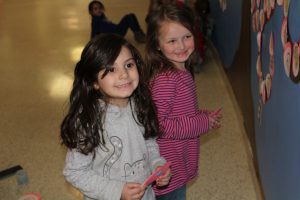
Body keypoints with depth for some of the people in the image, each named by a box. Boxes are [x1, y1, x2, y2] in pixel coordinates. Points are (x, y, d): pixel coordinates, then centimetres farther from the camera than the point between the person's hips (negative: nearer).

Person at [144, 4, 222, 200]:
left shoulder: (182, 71, 2)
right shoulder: (165, 79, -26)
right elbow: (158, 124, -28)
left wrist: (206, 115, -4)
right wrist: (203, 123, -21)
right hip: (168, 167, -9)